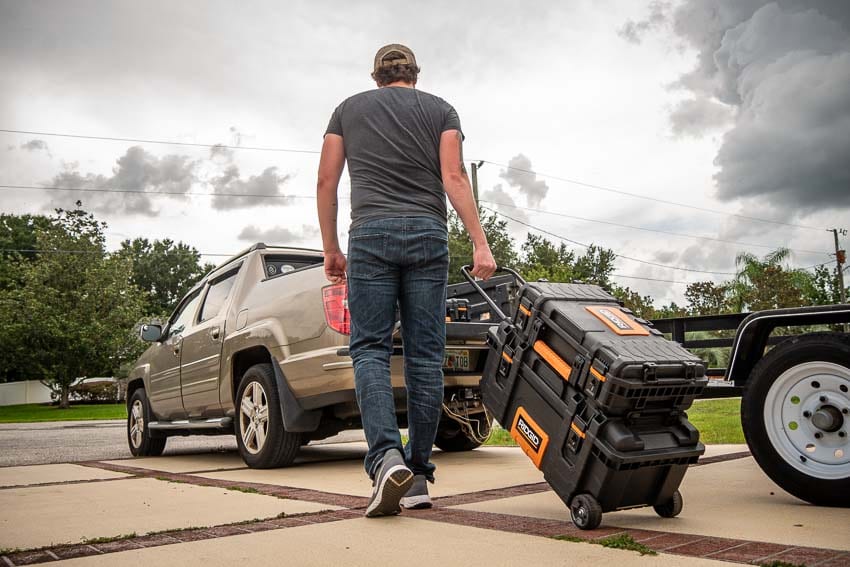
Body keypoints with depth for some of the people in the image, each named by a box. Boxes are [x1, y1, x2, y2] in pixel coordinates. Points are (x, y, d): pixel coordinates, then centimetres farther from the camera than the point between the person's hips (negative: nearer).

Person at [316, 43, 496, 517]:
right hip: (428, 235, 1)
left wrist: (331, 248, 17)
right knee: (426, 354, 3)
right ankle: (419, 475, 5)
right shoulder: (440, 109, 15)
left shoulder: (349, 108, 18)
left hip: (370, 233, 0)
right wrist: (481, 244, -4)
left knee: (371, 348, -1)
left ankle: (386, 457, -22)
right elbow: (454, 177, 1)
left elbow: (327, 182, 12)